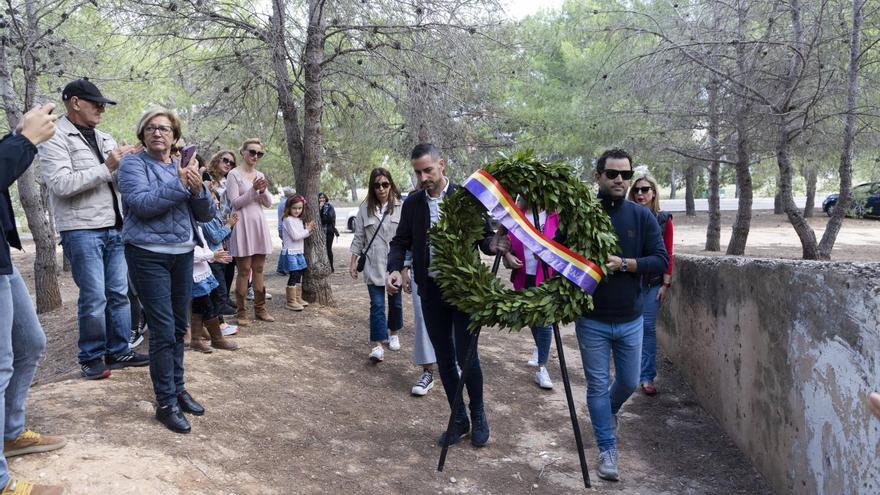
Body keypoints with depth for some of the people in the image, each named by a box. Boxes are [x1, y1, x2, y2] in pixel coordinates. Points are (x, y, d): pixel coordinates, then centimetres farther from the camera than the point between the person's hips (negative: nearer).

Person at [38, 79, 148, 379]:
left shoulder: (104, 138, 15)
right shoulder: (55, 139, -6)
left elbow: (119, 177, 20)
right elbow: (61, 184, -18)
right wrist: (106, 167, -18)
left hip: (114, 229, 7)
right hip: (81, 231, -7)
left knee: (119, 293, 9)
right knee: (94, 297, -4)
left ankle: (119, 351, 20)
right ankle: (91, 358, 10)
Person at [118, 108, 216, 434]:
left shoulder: (184, 167, 12)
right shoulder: (133, 164, -2)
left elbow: (207, 214, 6)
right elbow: (142, 203, -20)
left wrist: (198, 189, -12)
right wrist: (181, 184, -22)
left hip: (183, 254, 5)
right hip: (149, 256, -5)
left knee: (179, 328, 12)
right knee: (163, 331, -7)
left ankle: (178, 389, 26)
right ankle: (165, 403, 2)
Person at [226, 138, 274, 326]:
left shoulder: (260, 175, 13)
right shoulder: (234, 174, -4)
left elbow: (268, 203, 11)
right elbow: (235, 203, -10)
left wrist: (263, 191, -9)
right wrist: (253, 189, -19)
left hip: (259, 222, 6)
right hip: (243, 224, -5)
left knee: (258, 269, 9)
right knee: (244, 270, -3)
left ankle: (260, 308, 16)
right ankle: (241, 312, 4)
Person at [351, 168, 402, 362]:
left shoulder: (400, 207, -5)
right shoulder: (365, 208, 2)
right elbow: (358, 237, 7)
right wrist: (353, 262, 7)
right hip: (373, 265, 0)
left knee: (395, 302, 14)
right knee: (377, 304, -4)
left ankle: (393, 333, 36)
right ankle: (376, 345, -3)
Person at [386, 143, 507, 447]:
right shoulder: (412, 203, 4)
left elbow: (484, 236, -4)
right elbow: (400, 242, 6)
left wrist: (492, 244, -28)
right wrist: (394, 269, -13)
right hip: (431, 291, 4)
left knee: (466, 356, -2)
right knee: (444, 359, 11)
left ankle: (478, 416, 23)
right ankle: (458, 420, 27)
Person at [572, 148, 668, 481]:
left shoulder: (642, 217, -4)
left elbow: (661, 260, -7)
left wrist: (623, 264, -21)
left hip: (631, 320, 2)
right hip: (591, 320, -2)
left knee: (629, 382, 17)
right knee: (597, 386, 6)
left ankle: (611, 410, 50)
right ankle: (607, 449, 21)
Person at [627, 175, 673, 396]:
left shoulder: (664, 219, 3)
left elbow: (667, 253, 2)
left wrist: (666, 283, -1)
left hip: (653, 281, 0)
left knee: (648, 327, 0)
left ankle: (647, 377, 7)